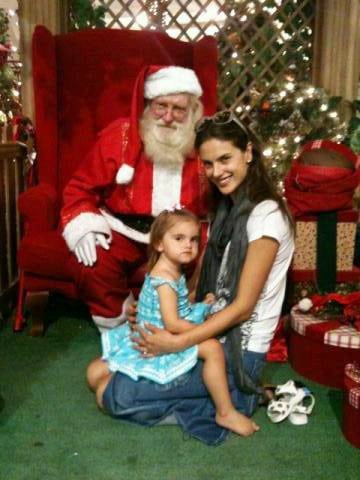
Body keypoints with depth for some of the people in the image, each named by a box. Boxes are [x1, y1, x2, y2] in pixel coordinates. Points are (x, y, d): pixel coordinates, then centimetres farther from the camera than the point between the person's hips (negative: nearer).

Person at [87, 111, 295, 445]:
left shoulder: (266, 215, -18)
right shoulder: (227, 208, 10)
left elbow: (243, 306, -19)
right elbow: (204, 282, 10)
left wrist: (178, 343, -22)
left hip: (238, 351, -9)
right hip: (213, 334, 9)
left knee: (118, 396, -12)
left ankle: (230, 400, 0)